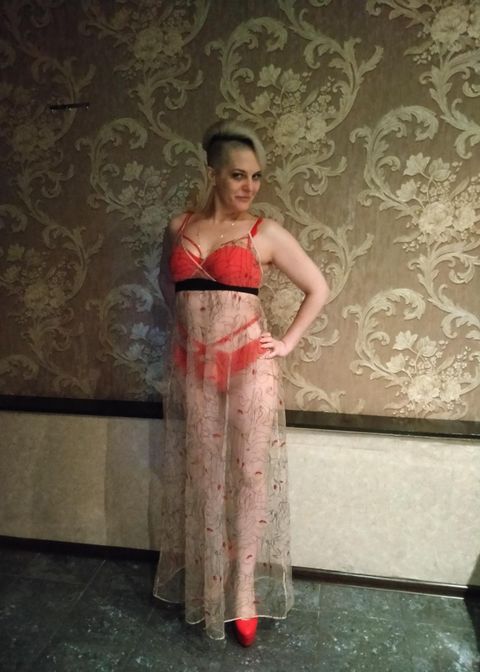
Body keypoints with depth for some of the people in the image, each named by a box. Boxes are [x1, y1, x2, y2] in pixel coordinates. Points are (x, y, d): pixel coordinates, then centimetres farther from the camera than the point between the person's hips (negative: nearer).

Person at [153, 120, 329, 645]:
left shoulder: (266, 233, -3)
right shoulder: (179, 227, 6)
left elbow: (318, 288, 3)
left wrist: (287, 342, -2)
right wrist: (189, 321, 11)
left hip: (248, 366, -2)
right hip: (192, 368, 3)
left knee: (247, 477, 6)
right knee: (201, 477, 14)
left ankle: (245, 595, 26)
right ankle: (204, 584, 37)